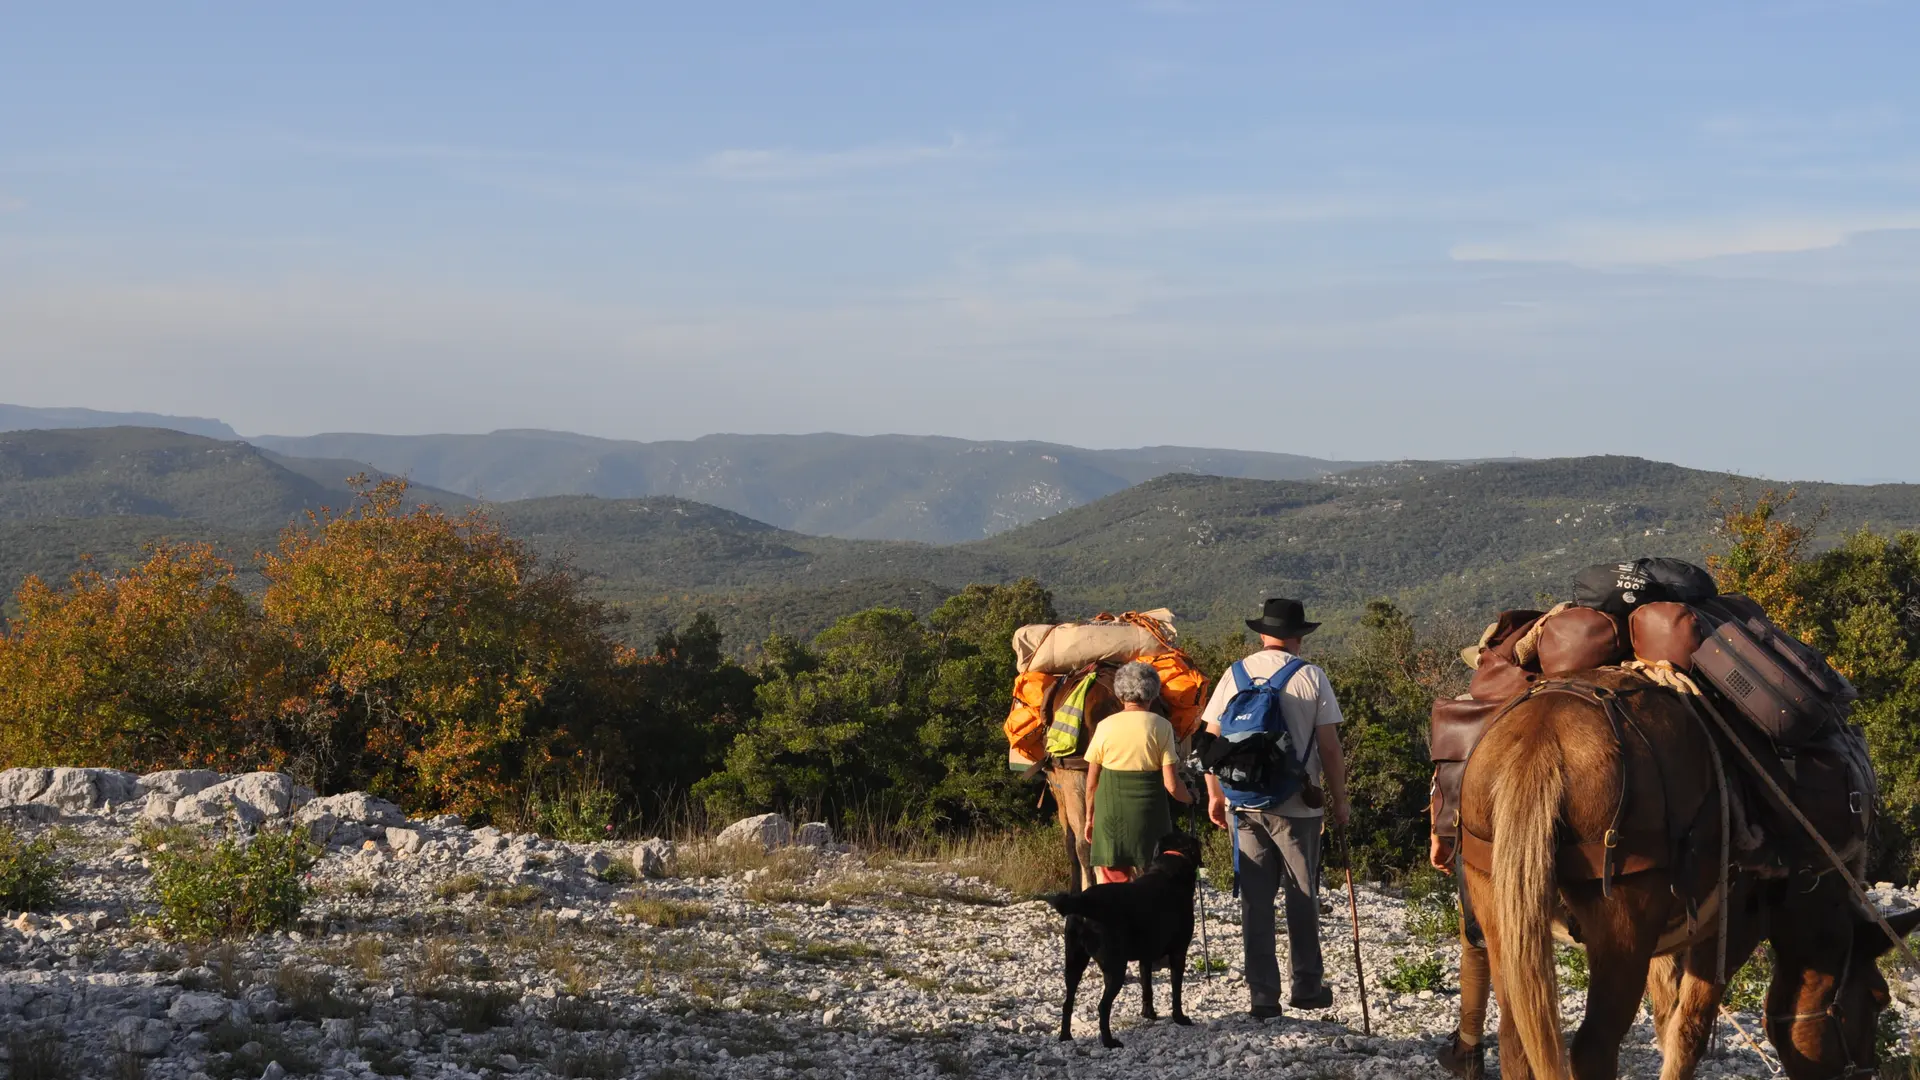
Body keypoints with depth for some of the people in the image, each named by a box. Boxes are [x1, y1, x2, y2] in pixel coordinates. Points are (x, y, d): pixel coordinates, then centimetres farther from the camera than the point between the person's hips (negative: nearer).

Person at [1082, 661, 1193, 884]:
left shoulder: (1106, 726, 1)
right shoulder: (1160, 726, -3)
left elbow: (1092, 782, 5)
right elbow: (1171, 784, -6)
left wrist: (1090, 817, 18)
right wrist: (1189, 799, 14)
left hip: (1110, 815, 1)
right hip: (1148, 815, -1)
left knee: (1112, 883, 6)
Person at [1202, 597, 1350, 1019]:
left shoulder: (1235, 675, 3)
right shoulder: (1311, 677, -5)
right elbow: (1330, 748, -6)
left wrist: (1214, 794, 15)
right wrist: (1339, 800, 4)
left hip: (1244, 805, 2)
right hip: (1297, 806, -2)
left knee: (1254, 898, 7)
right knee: (1302, 896, 12)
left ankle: (1263, 995, 7)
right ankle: (1307, 985, 20)